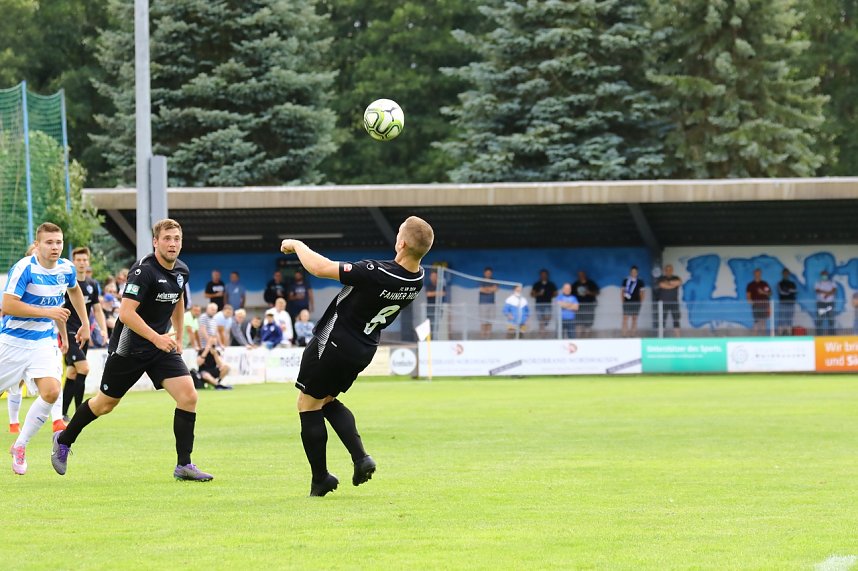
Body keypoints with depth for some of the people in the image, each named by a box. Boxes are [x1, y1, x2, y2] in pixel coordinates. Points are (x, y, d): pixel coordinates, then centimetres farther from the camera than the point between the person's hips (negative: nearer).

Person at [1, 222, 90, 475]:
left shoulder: (66, 269, 0)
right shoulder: (24, 269, -19)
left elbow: (74, 290, 24)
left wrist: (85, 324, 25)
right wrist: (47, 312, -26)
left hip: (44, 341, 4)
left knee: (51, 392, -15)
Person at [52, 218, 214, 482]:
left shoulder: (181, 271, 3)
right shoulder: (144, 270, -22)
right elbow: (126, 313, -29)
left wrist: (178, 337, 25)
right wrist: (156, 338, -33)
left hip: (162, 344, 6)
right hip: (129, 346, -6)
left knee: (188, 396, -12)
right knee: (105, 403, 8)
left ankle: (184, 465, -6)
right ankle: (63, 441, 34)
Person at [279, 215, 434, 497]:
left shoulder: (376, 273, -32)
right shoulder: (417, 279, -10)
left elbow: (320, 268, -25)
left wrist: (297, 245, -7)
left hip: (334, 344, -7)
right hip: (364, 350, 7)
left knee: (308, 404, 10)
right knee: (327, 400, 26)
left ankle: (320, 478, 13)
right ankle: (360, 457, 9)